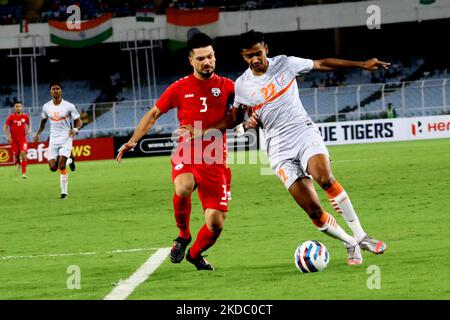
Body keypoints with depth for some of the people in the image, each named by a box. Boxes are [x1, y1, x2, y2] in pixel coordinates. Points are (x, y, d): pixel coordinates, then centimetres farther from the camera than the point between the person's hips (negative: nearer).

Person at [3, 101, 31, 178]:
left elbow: (29, 124, 20)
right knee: (16, 155, 5)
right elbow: (5, 127, 1)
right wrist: (8, 137, -10)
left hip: (23, 139, 0)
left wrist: (29, 130, 0)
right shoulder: (11, 117, -5)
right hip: (14, 139, 0)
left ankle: (24, 173, -13)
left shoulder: (25, 116, 0)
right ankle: (18, 162, 44)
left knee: (23, 154, -16)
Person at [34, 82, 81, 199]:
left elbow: (79, 121, -2)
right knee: (53, 167, -5)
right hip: (53, 139, 4)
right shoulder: (46, 107, 3)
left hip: (66, 138, -4)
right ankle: (69, 160, 28)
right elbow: (43, 121, 22)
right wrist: (38, 133, 14)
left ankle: (64, 192, -6)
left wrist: (75, 129, -22)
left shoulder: (69, 106, -8)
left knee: (61, 166, -18)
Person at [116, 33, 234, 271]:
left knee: (216, 224, -5)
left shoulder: (226, 87, 4)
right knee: (183, 188, -37)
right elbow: (154, 114, 12)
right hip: (186, 156, -1)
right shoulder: (180, 88, 5)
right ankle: (183, 236, -8)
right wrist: (133, 141, 4)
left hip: (215, 162, 1)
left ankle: (195, 254, 30)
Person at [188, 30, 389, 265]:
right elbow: (234, 118, 18)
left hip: (304, 132, -1)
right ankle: (350, 245, 7)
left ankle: (360, 237, -23)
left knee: (325, 178, -31)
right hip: (279, 148, 1)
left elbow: (322, 64, 10)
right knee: (314, 211, -13)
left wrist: (362, 65, 9)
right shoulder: (241, 85, 4)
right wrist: (202, 131, 6)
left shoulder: (285, 64, 1)